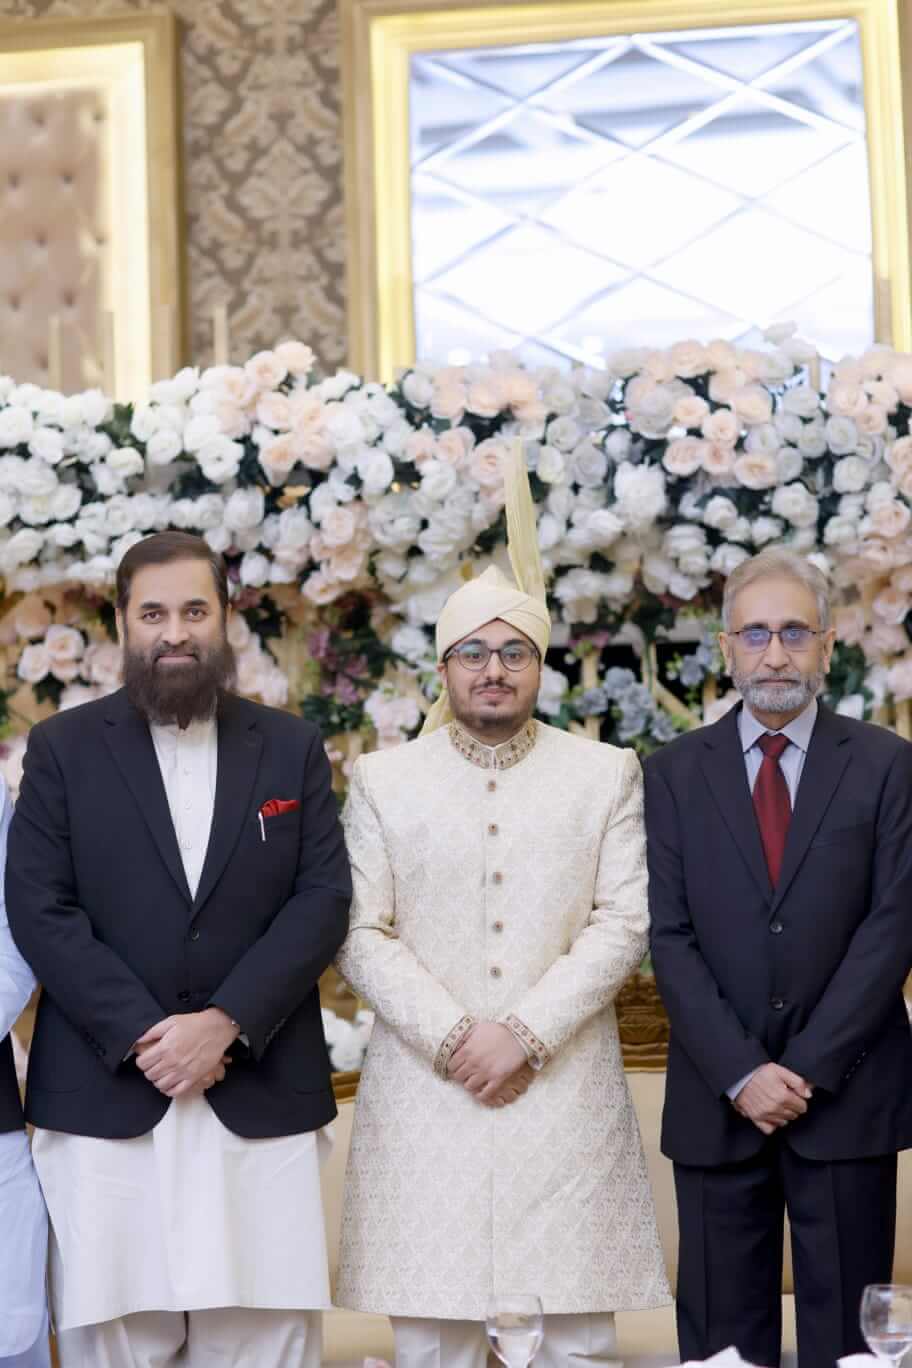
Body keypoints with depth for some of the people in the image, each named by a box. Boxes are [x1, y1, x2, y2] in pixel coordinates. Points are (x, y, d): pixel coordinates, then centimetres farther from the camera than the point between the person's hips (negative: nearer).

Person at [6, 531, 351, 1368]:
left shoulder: (293, 749, 10)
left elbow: (323, 900, 1)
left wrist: (225, 1023, -12)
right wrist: (141, 1037, -12)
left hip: (262, 1100, 1)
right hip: (105, 1099, -1)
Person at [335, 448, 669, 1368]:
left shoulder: (607, 774, 8)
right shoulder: (383, 781, 9)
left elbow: (624, 923, 0)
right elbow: (361, 936, 2)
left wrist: (524, 1033, -10)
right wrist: (453, 1039, -10)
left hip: (566, 1090, 0)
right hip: (425, 1088, 0)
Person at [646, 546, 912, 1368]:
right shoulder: (676, 772, 5)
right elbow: (670, 938, -1)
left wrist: (807, 1070, -11)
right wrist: (742, 1072, -11)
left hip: (845, 1094, -1)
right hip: (717, 1101, 1)